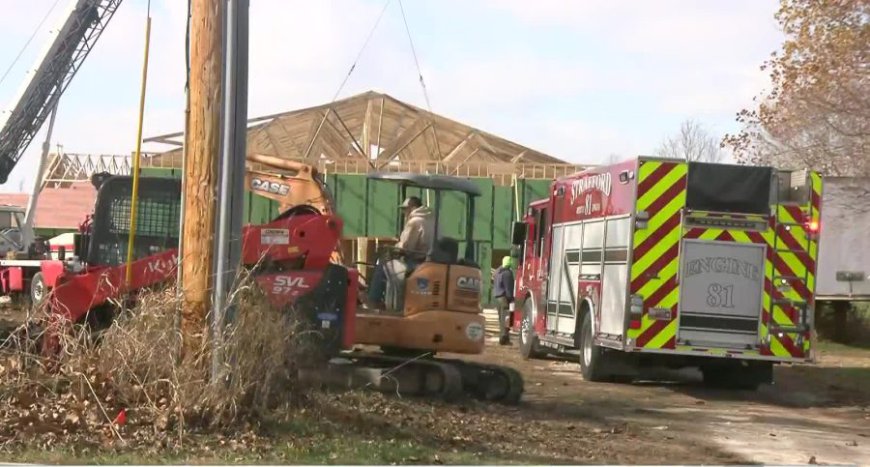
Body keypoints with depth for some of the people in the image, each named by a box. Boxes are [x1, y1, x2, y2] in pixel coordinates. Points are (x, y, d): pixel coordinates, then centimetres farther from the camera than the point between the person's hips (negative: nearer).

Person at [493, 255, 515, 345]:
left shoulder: (498, 271, 15)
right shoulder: (507, 273, -15)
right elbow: (508, 287, -18)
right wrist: (511, 298, -15)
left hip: (498, 296, 10)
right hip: (504, 297, -10)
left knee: (501, 317, 14)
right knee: (505, 317, -9)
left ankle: (502, 337, 18)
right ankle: (504, 338, -13)